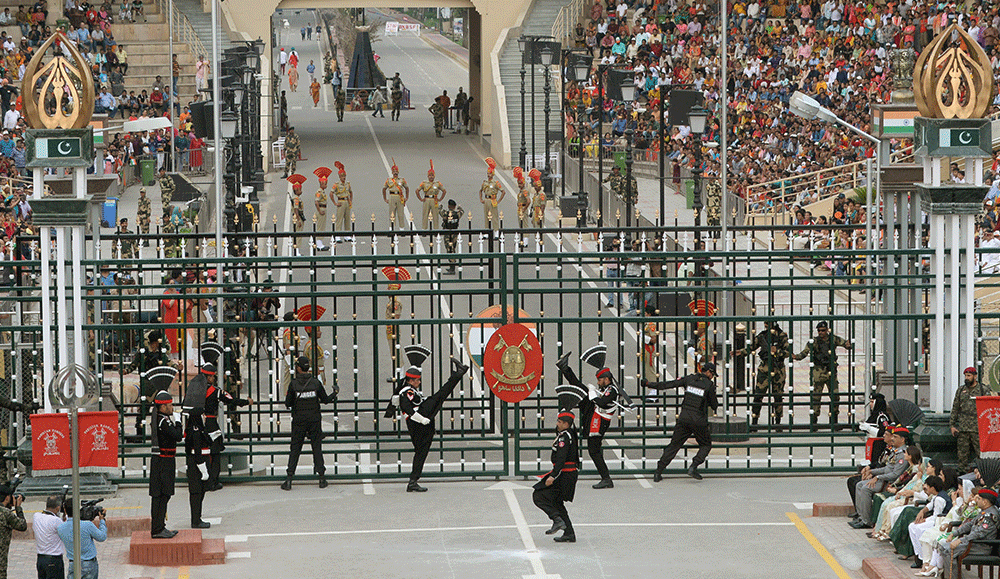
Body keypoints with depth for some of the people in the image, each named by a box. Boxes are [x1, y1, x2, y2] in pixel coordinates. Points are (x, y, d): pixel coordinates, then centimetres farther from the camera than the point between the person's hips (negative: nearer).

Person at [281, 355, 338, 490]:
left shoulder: (293, 384, -9)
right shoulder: (316, 383, -6)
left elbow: (288, 403, -5)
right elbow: (325, 400, 0)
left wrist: (287, 397, 17)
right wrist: (335, 393, 19)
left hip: (299, 421, -1)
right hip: (314, 421, 1)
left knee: (295, 449, 4)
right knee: (317, 448, 9)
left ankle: (289, 479, 0)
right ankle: (322, 478, 8)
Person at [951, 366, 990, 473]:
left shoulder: (984, 390, 2)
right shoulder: (960, 390, 12)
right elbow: (955, 408, 15)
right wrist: (952, 425, 9)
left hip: (978, 428, -3)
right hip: (962, 427, 3)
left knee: (981, 452, -6)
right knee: (962, 453, 5)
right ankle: (963, 471, 13)